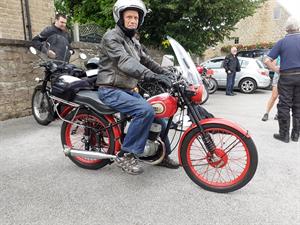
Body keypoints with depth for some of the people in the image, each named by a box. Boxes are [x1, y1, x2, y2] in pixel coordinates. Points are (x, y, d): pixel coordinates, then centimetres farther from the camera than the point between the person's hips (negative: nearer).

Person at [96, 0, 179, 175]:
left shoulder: (134, 41, 19)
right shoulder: (111, 37, -11)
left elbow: (147, 61, 18)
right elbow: (125, 62, -27)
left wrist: (168, 74, 4)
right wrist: (153, 76, -39)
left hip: (129, 90, 9)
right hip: (111, 90, -9)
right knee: (146, 110, -29)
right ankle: (125, 155, -17)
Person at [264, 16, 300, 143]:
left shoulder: (282, 42, -1)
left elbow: (267, 61, -9)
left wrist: (276, 70, 5)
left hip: (286, 77, -2)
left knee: (284, 106, 3)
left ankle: (284, 134, 5)